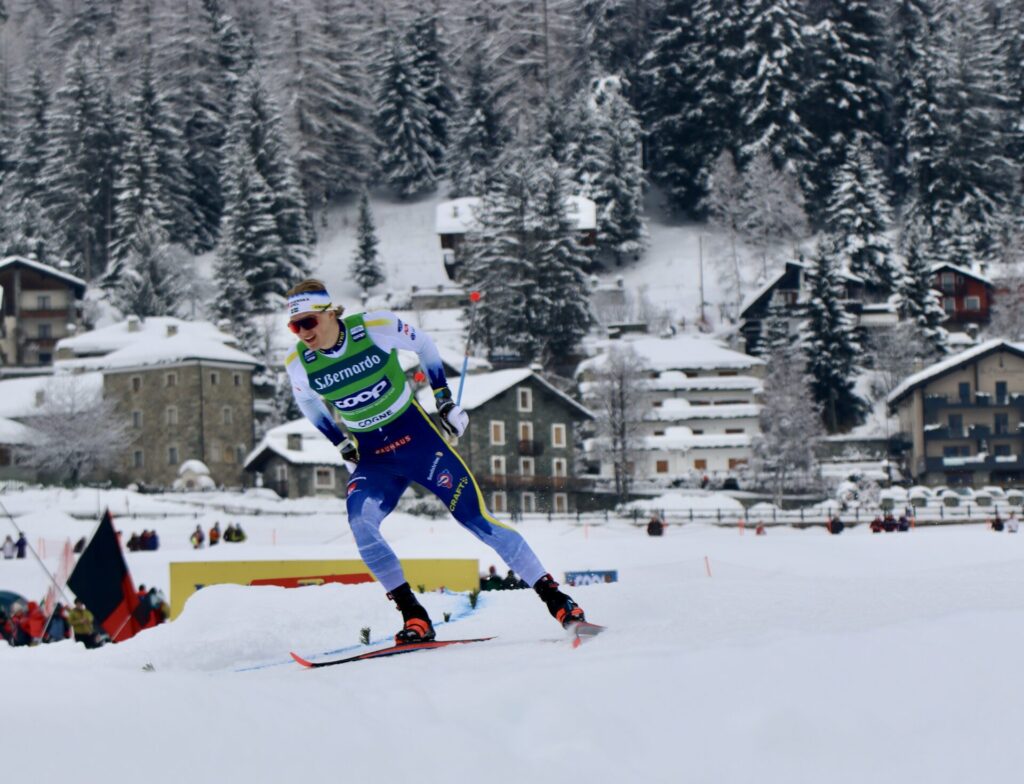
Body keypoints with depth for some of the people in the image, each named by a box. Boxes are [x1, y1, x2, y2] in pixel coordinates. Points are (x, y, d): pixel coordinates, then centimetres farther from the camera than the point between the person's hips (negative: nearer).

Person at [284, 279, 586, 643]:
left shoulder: (375, 327, -18)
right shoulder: (298, 364, -10)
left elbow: (423, 344, 2)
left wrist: (444, 398, 3)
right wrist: (340, 442, 11)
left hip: (416, 435, -2)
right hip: (370, 458, 2)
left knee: (479, 521, -9)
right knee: (360, 522, -26)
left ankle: (554, 598, 1)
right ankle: (414, 619, -19)